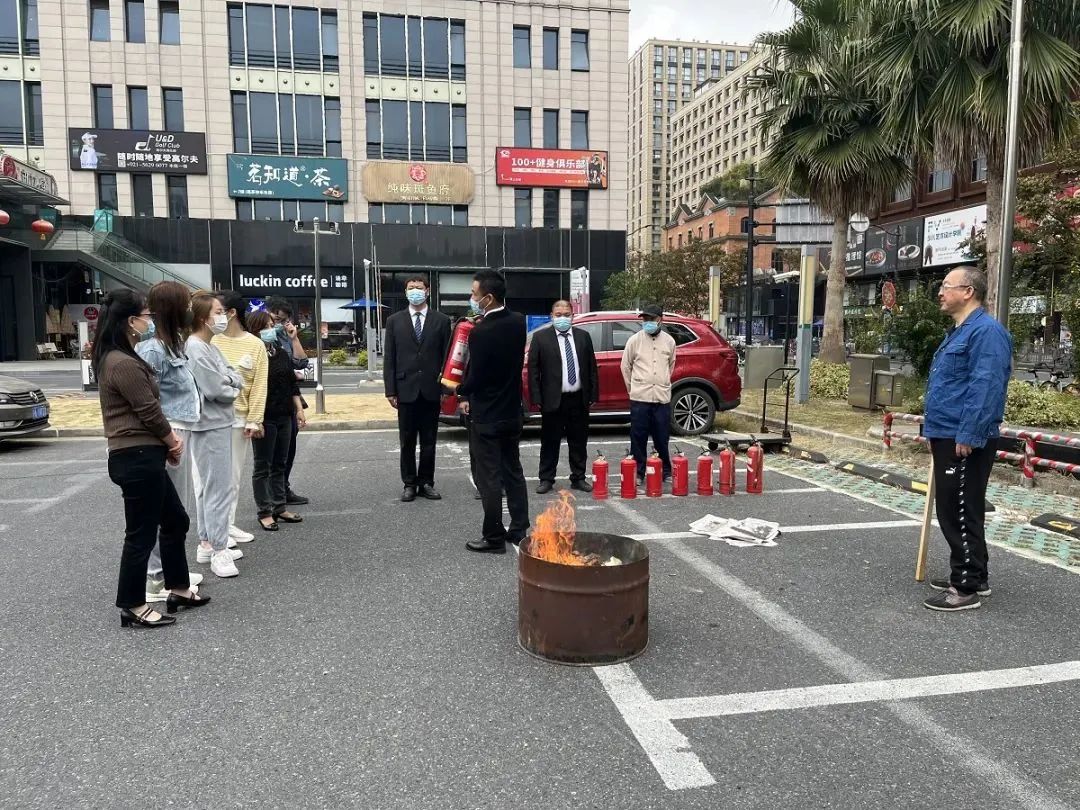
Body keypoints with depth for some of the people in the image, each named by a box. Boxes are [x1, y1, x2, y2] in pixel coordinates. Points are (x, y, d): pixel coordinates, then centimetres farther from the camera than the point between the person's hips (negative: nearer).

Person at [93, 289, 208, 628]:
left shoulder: (115, 358, 14)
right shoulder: (124, 364, -19)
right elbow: (149, 411, -15)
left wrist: (169, 438, 5)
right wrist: (173, 442, 2)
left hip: (142, 456, 11)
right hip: (137, 458, -11)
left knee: (175, 521, 18)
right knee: (141, 533, 0)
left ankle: (178, 590, 29)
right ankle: (132, 607, 13)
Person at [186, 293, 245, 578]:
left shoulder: (211, 347, 13)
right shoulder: (195, 349, -17)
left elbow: (233, 377, 11)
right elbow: (215, 390, -20)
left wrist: (231, 382, -10)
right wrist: (233, 392, -2)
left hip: (220, 423, 10)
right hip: (209, 426, -10)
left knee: (208, 486, 17)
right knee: (218, 488, -6)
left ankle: (208, 543, 27)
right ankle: (218, 551, 1)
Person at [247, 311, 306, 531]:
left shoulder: (281, 353, 11)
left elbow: (292, 383, 16)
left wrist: (299, 409, 10)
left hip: (285, 416, 6)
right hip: (264, 418, -6)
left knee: (280, 464, 13)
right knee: (263, 466, 3)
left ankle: (280, 507, 22)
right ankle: (265, 512, 9)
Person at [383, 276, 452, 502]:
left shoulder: (441, 320, 4)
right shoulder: (394, 321, 6)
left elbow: (446, 356, 3)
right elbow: (389, 358, 4)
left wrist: (446, 385, -4)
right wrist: (390, 390, -2)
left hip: (431, 390, 0)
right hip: (406, 390, 0)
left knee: (429, 442, 7)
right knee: (407, 442, 6)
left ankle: (426, 483, 17)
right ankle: (409, 484, 16)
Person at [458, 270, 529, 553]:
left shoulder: (480, 332, -22)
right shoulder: (518, 322, 0)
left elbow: (474, 378, -18)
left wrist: (461, 391, 4)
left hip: (486, 417, -7)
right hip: (512, 412, 7)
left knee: (490, 479, 2)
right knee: (513, 473, 15)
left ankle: (494, 538, 9)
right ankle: (519, 530, 23)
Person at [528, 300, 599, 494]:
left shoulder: (583, 336, 8)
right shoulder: (540, 337, -1)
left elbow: (592, 367, 9)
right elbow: (533, 369, -3)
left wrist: (593, 395, 4)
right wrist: (536, 398, -9)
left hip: (579, 400, 3)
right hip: (553, 400, -3)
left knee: (579, 442, 11)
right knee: (550, 442, 5)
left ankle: (578, 478, 22)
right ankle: (546, 479, 16)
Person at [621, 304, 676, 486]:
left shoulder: (669, 341, 6)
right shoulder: (634, 340, 0)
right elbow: (626, 366, 9)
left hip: (662, 397, 2)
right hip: (639, 398, -1)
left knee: (662, 439, 7)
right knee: (638, 438, 2)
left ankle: (666, 472, 19)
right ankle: (638, 473, 11)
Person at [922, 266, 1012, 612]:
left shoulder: (986, 331, -15)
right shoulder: (958, 332, 18)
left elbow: (985, 388, -24)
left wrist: (967, 436, -26)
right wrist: (936, 430, 24)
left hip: (965, 442, -11)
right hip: (948, 437, 11)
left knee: (960, 513, -4)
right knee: (953, 511, 17)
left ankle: (968, 588, 5)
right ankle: (970, 576, 28)